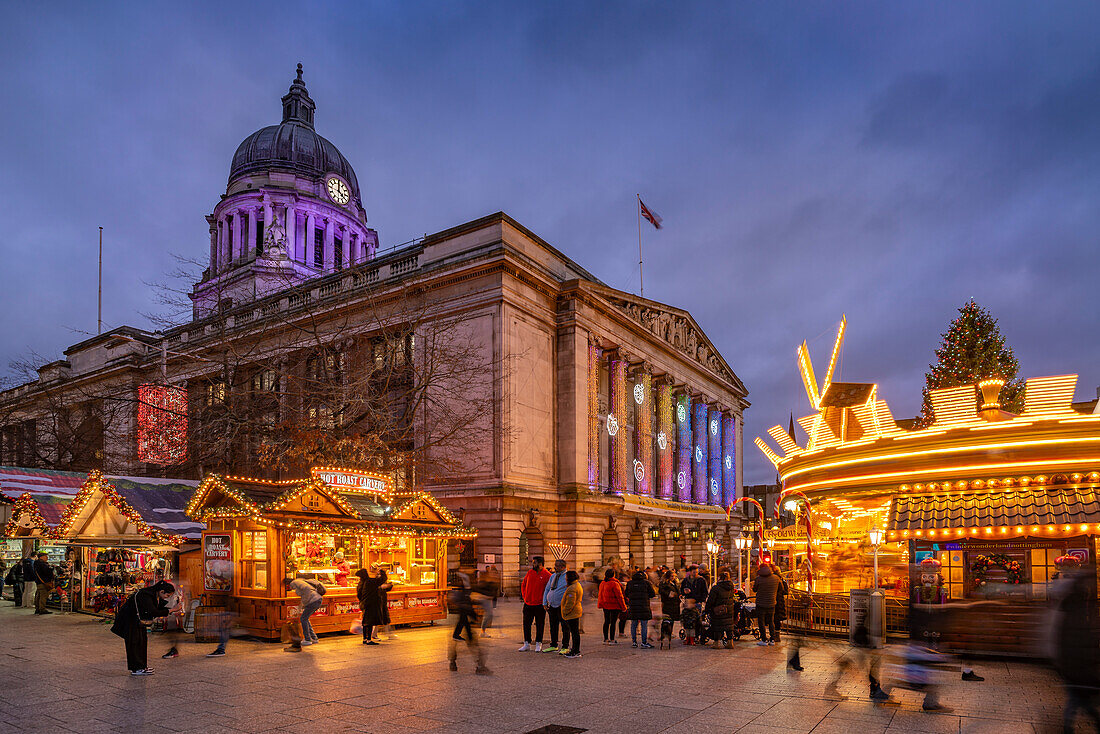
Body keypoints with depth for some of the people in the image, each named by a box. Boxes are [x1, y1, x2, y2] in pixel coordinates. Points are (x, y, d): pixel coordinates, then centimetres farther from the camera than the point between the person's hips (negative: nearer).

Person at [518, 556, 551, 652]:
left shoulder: (547, 575, -10)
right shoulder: (530, 572, 5)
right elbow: (523, 584, 15)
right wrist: (524, 596, 7)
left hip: (539, 605, -4)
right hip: (528, 604, 4)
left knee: (539, 625, 5)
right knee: (526, 624, 8)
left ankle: (538, 644, 17)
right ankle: (527, 644, 18)